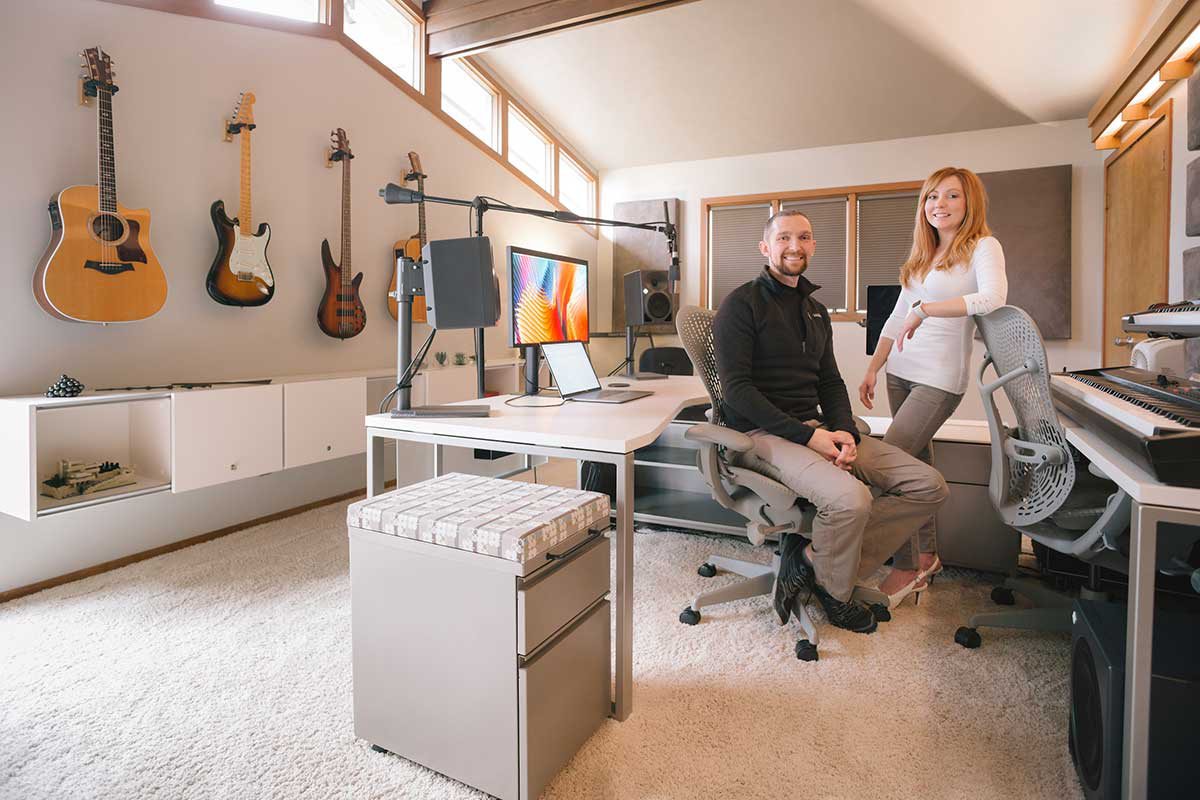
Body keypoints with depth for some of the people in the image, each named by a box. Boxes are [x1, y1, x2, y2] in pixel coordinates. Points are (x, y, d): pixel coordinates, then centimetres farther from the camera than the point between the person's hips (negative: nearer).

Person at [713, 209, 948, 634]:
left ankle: (811, 557, -7)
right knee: (851, 497, -32)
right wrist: (806, 435, -19)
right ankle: (834, 591, 1)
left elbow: (831, 383, 18)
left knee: (929, 485, -4)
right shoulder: (742, 304, -4)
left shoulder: (816, 311, 20)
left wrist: (845, 432, -4)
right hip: (764, 432, -8)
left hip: (816, 428, 8)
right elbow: (737, 390, -13)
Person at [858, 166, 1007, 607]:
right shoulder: (922, 256, 18)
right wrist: (873, 368, 13)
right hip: (901, 370, 7)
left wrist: (926, 309, -25)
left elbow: (994, 297, -23)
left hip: (939, 377, -7)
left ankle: (907, 569, 0)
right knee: (914, 460, 10)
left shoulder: (983, 247, -3)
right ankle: (926, 554, 23)